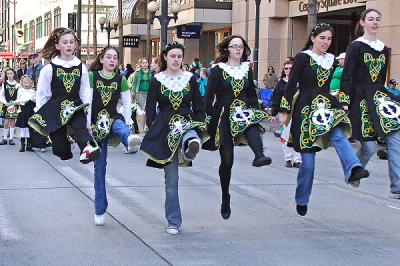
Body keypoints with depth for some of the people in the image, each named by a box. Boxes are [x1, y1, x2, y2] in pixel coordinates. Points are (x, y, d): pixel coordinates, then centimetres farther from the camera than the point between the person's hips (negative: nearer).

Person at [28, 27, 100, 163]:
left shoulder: (81, 68, 4)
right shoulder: (49, 69, -3)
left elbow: (85, 94, 7)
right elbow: (42, 96, 4)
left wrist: (88, 118, 4)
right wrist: (39, 119, 4)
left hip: (76, 108, 1)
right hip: (54, 110, -1)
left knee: (81, 127, -33)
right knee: (61, 151, -4)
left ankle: (87, 147, -60)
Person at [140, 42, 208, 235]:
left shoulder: (190, 78, 5)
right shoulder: (157, 80, 1)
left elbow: (199, 106, 8)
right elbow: (150, 109, 3)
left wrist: (199, 128, -3)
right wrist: (153, 131, -5)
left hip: (188, 123, 1)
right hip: (165, 128, -1)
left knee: (191, 137, -41)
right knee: (171, 178, 3)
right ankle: (173, 221, 12)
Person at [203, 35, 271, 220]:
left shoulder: (247, 69, 13)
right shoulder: (217, 70, 0)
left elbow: (252, 94, 18)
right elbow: (209, 97, -3)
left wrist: (257, 113, 8)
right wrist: (209, 120, -10)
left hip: (243, 111, 2)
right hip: (223, 115, -2)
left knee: (252, 122, -37)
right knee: (227, 160, 2)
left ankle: (259, 156, -64)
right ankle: (225, 200, 18)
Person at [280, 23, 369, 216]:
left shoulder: (332, 60, 13)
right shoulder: (302, 58, -2)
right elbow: (291, 85, -4)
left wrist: (341, 107, 20)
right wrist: (285, 111, -7)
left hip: (328, 107, 4)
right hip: (306, 109, -4)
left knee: (339, 136, -30)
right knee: (308, 162, -1)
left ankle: (353, 170, -53)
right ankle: (301, 201, 15)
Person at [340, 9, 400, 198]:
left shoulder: (384, 49, 14)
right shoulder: (356, 46, -3)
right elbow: (346, 77, -7)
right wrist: (344, 104, -13)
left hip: (379, 96, 6)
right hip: (360, 99, -6)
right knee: (369, 147, -7)